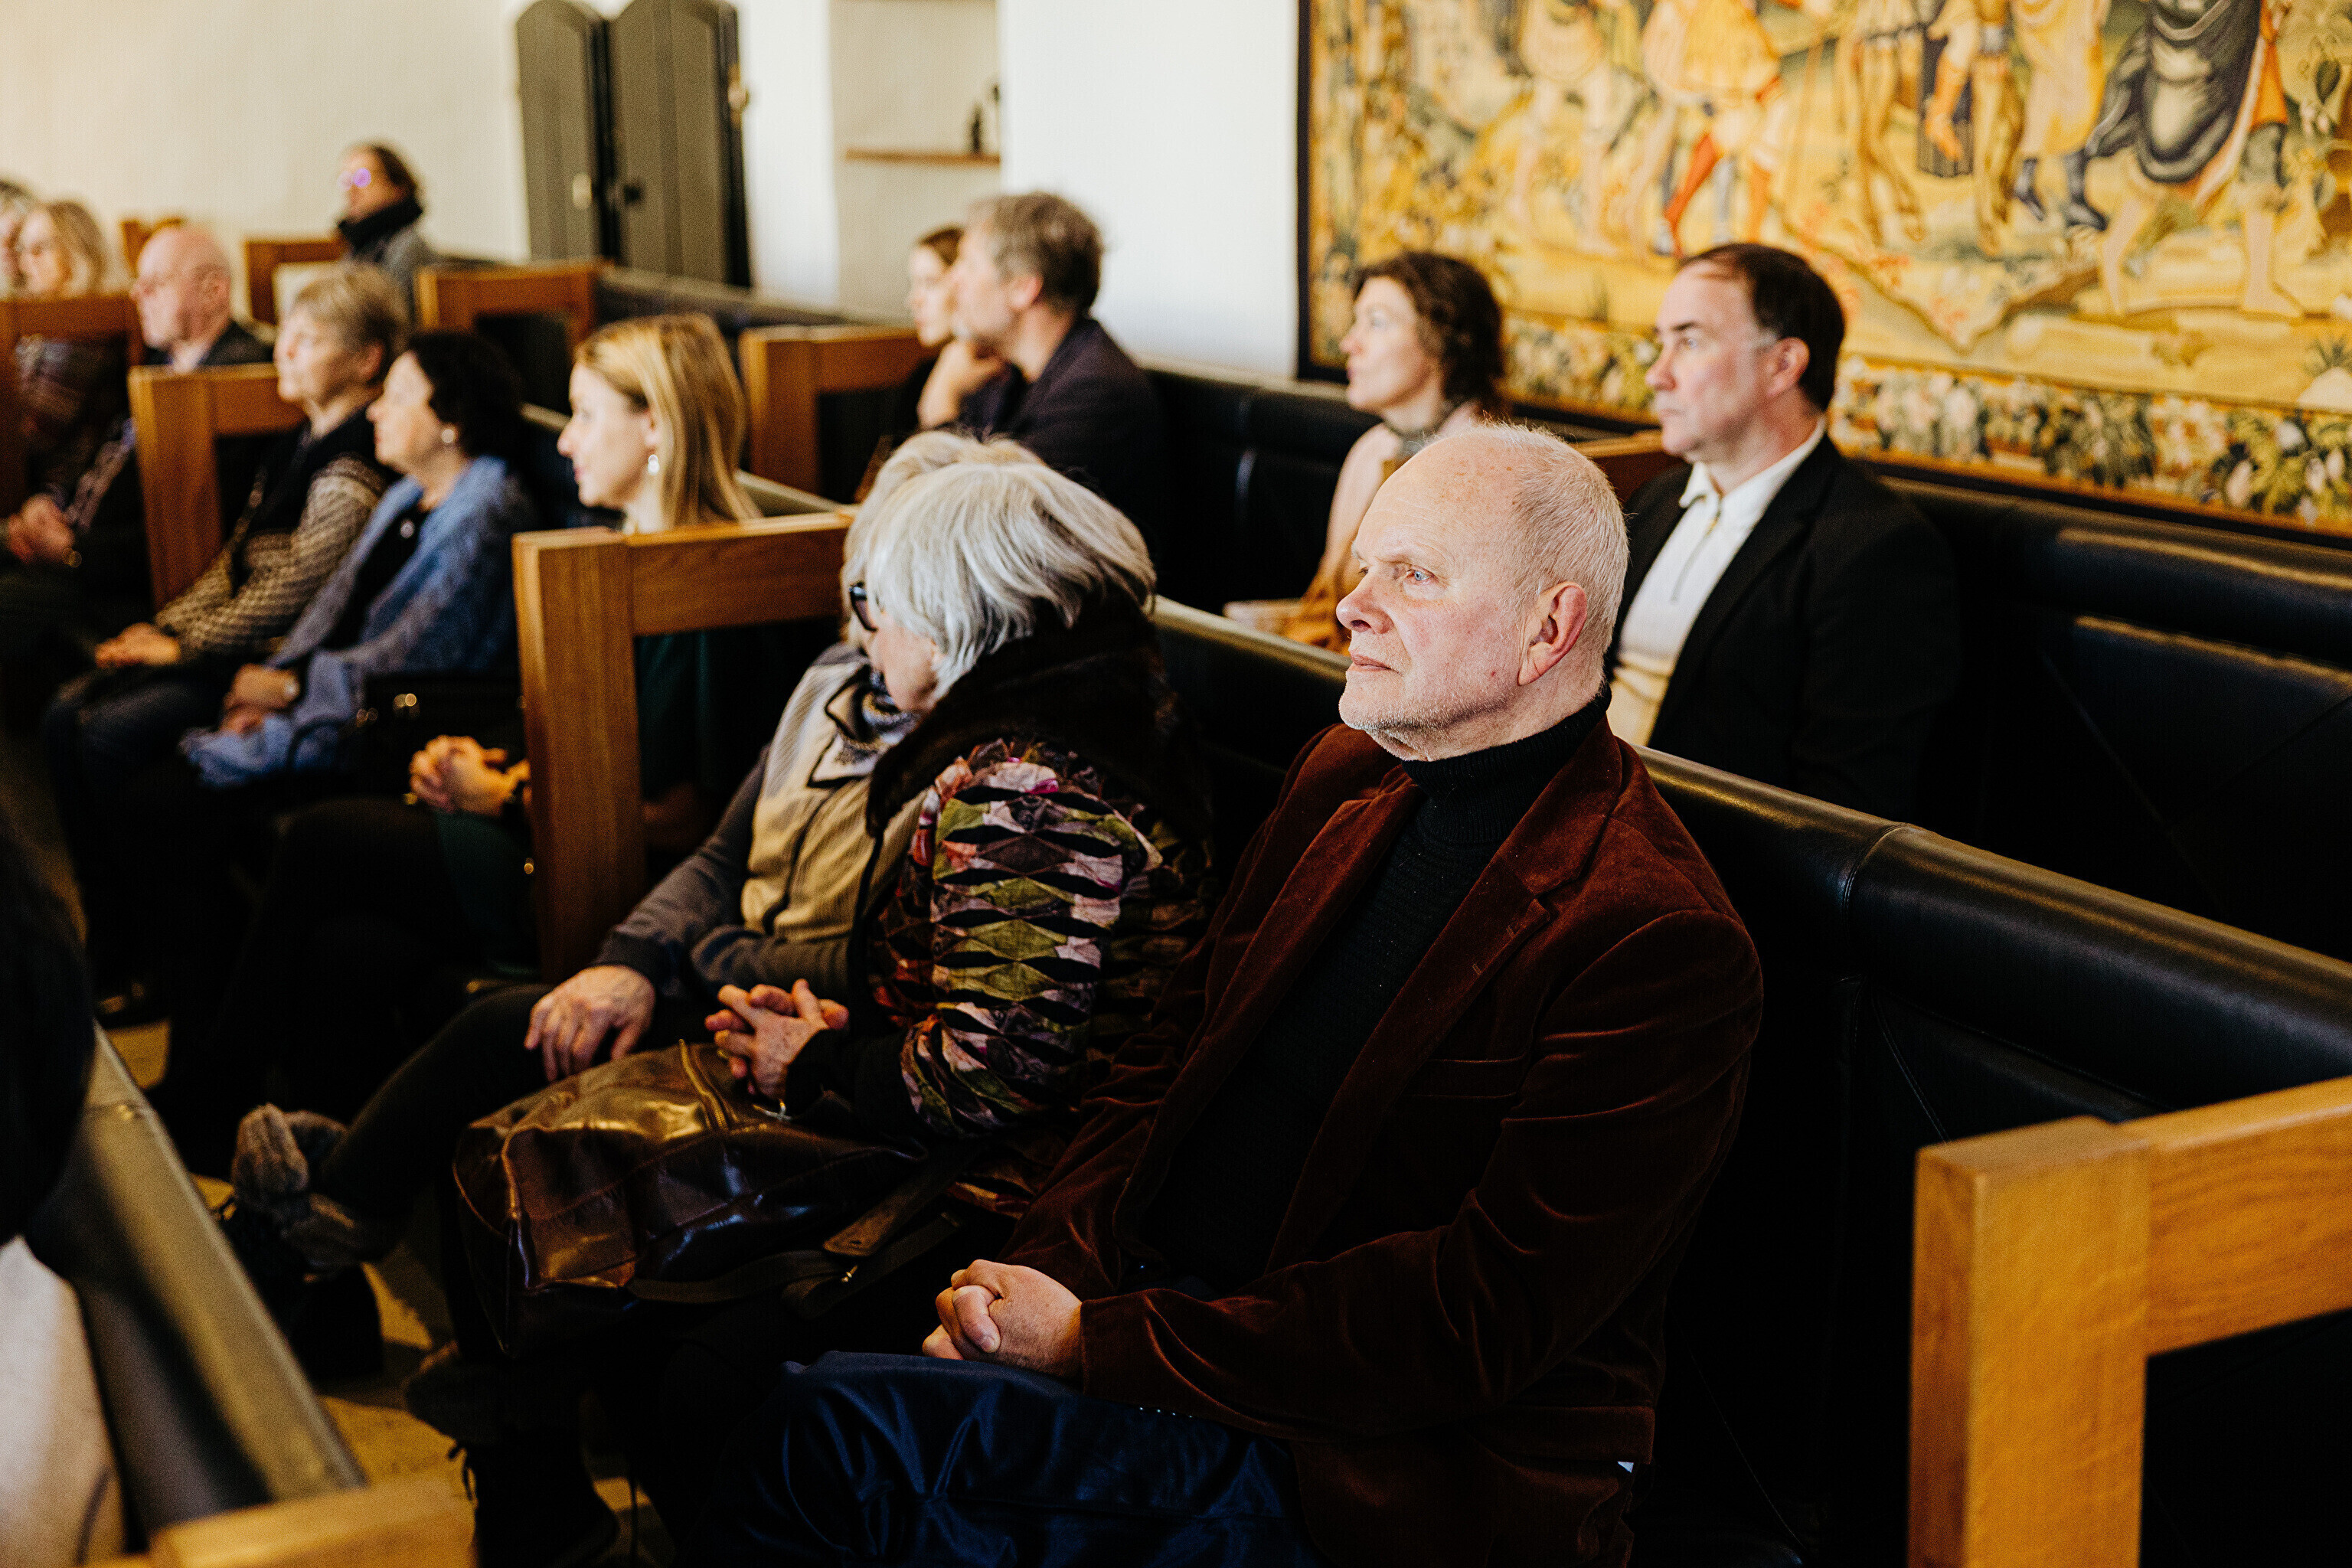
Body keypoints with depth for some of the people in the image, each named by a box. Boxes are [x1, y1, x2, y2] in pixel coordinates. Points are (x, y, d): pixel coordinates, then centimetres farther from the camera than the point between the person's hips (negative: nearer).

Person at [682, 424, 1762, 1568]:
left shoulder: (1660, 940, -17)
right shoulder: (1344, 776, 10)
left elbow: (1480, 1316, -21)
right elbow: (1173, 1049, 15)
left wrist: (1099, 1342, -20)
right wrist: (1045, 1270, -4)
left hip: (1396, 1475, -7)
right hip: (1160, 1303, 7)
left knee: (835, 1430, -23)